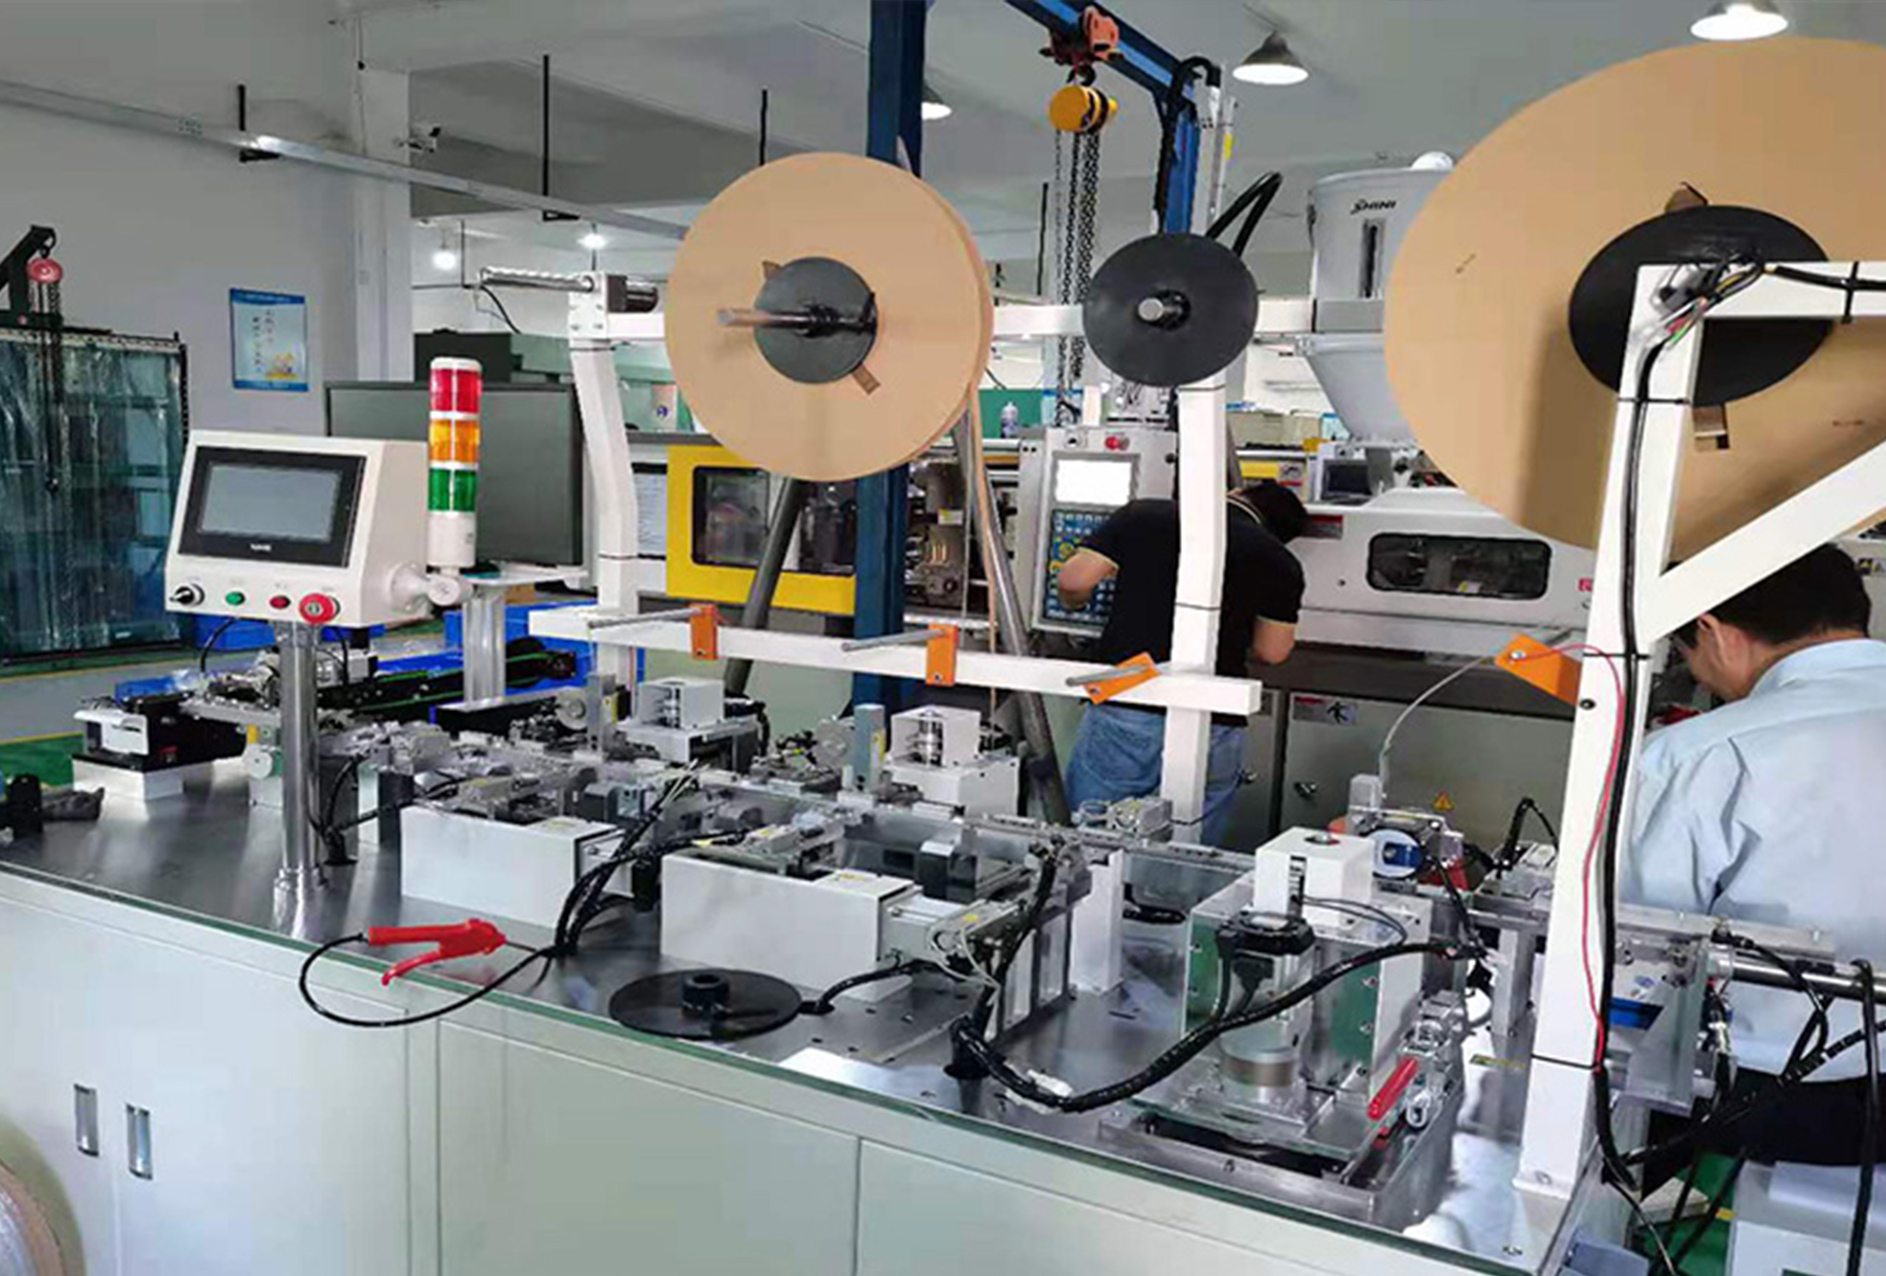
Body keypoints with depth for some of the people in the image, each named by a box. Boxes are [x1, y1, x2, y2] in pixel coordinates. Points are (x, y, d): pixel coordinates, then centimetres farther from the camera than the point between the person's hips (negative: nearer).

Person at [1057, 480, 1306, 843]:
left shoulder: (1143, 516, 5)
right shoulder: (1279, 563, 3)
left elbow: (1072, 580, 2)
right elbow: (1271, 651, 6)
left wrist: (1073, 604, 24)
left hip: (1120, 712, 0)